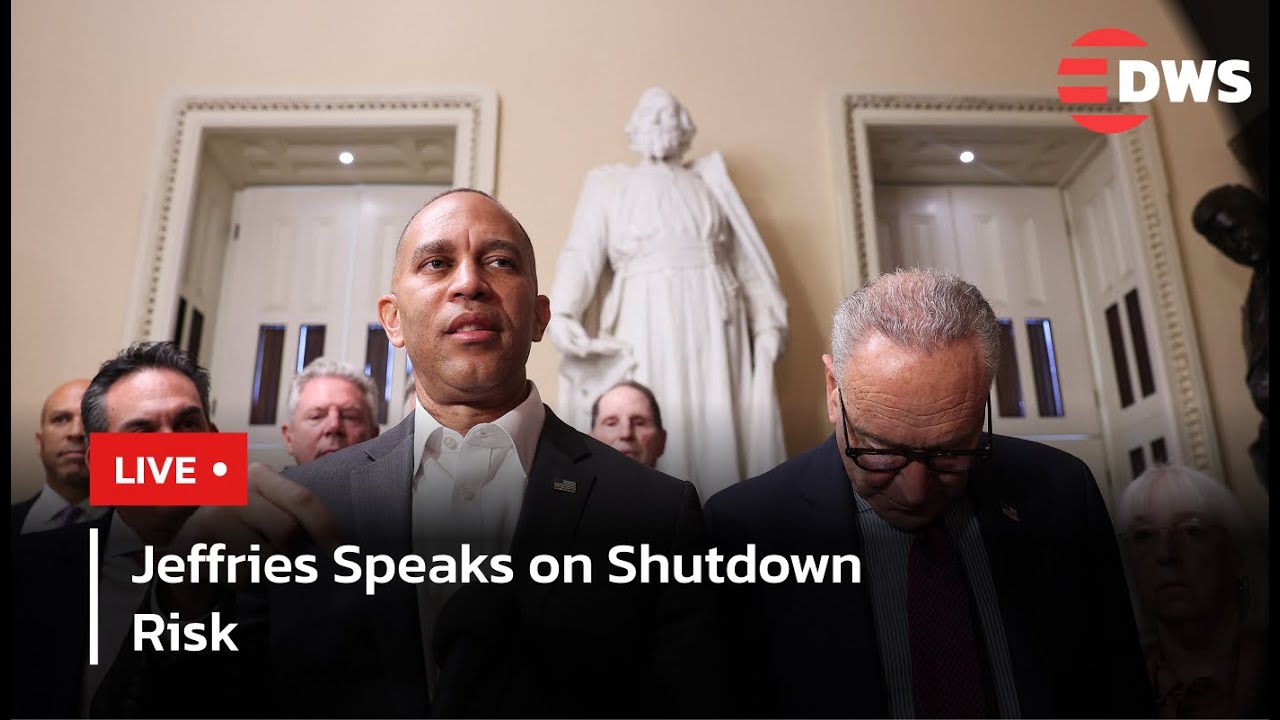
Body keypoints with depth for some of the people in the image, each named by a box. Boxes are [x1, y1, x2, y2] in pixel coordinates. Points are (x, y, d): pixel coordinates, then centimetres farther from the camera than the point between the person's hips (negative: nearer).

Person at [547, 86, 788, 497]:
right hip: (647, 323, -2)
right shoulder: (609, 186, 17)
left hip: (713, 323, 2)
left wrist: (766, 324, 2)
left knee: (719, 429, -6)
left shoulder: (712, 184, 23)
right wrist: (562, 313, -18)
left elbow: (746, 261, 15)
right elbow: (582, 254, 1)